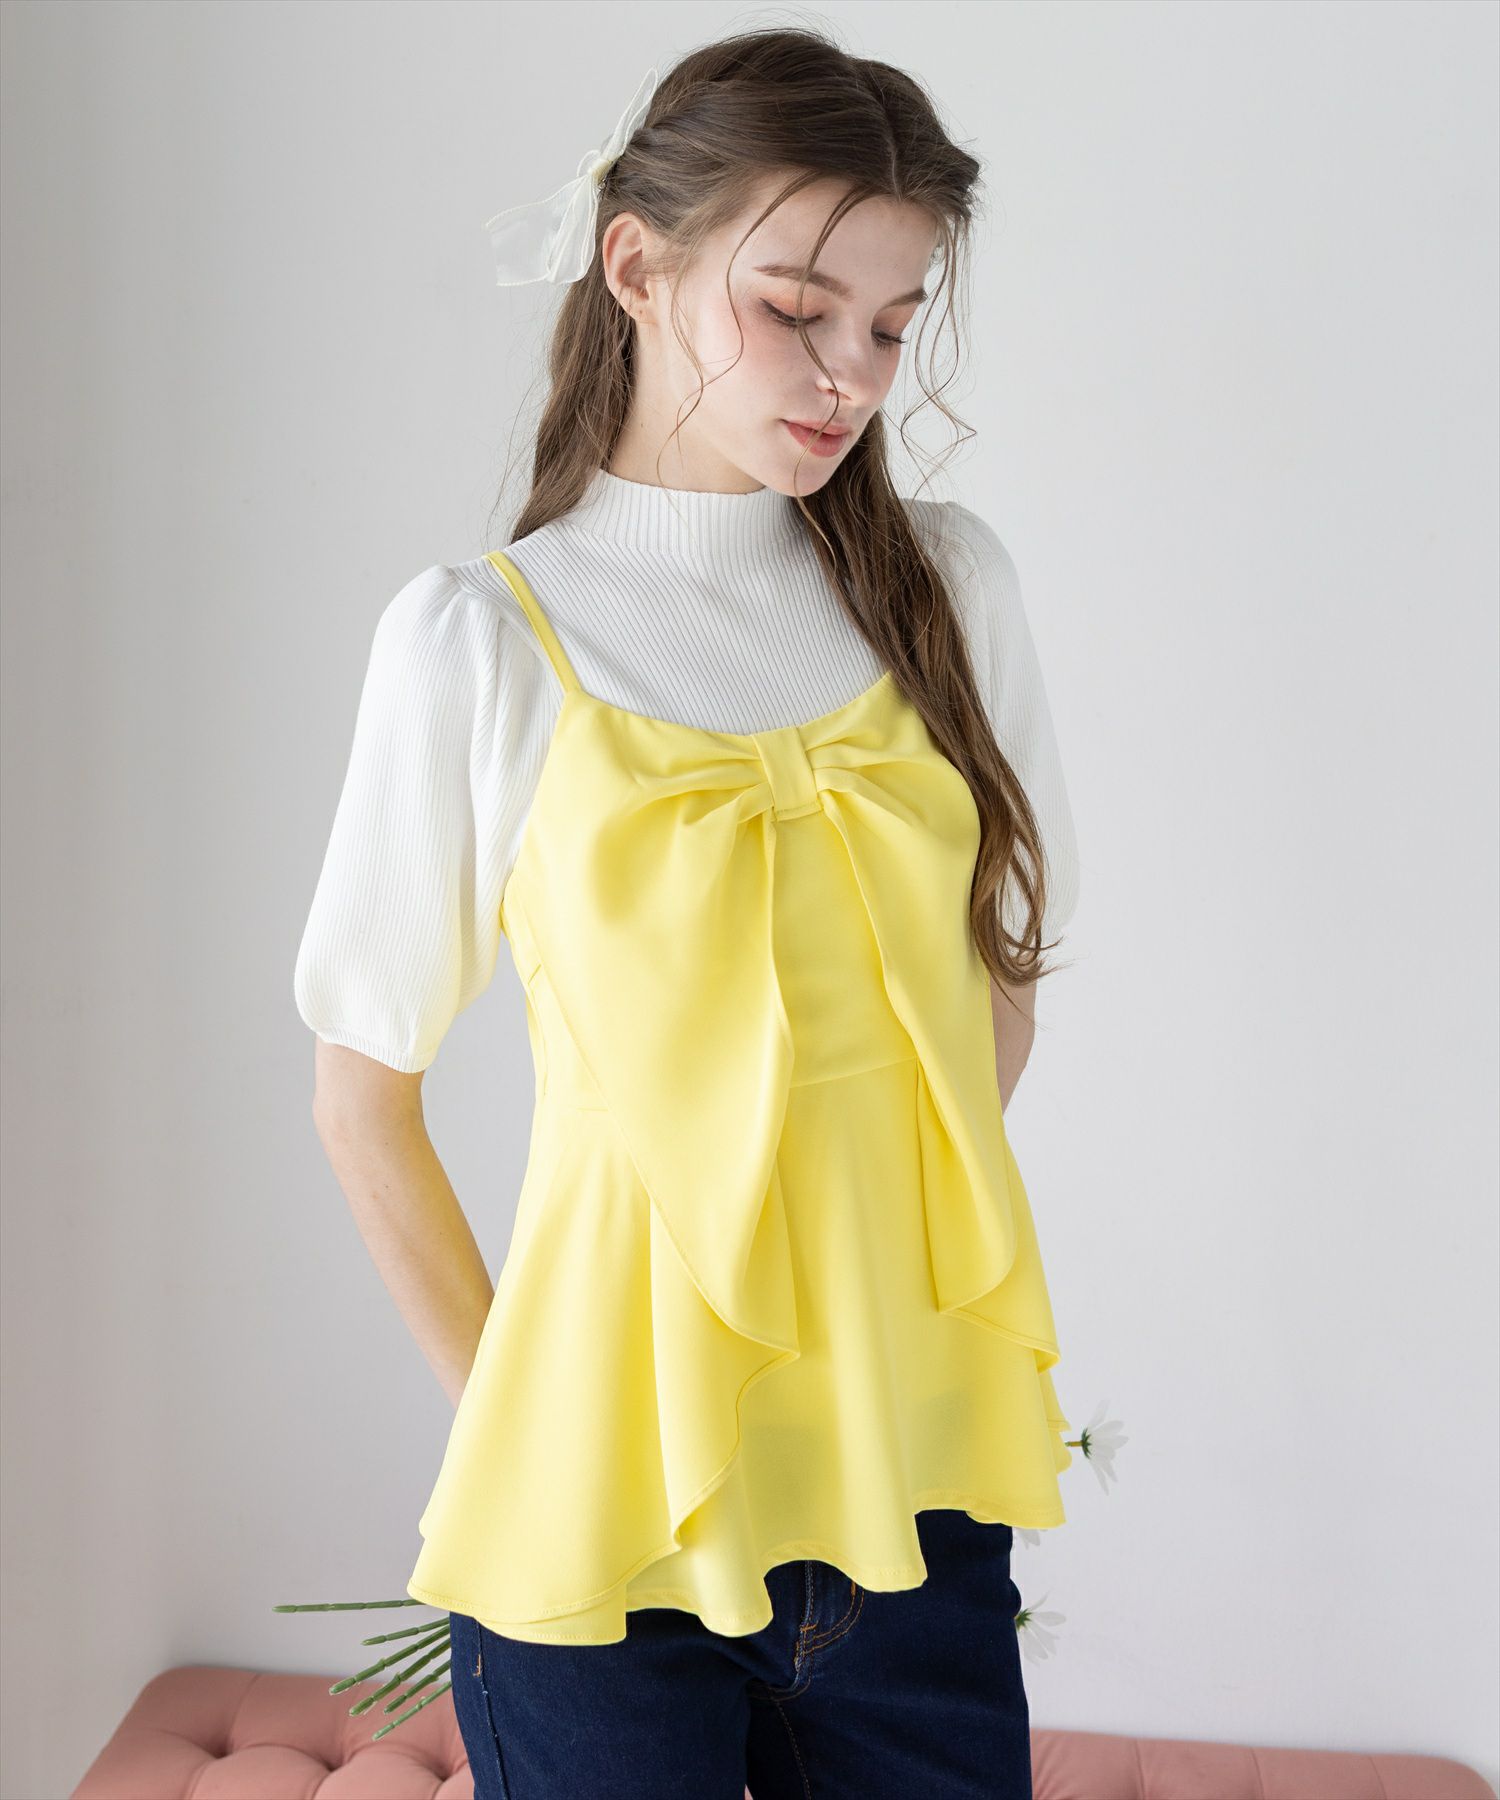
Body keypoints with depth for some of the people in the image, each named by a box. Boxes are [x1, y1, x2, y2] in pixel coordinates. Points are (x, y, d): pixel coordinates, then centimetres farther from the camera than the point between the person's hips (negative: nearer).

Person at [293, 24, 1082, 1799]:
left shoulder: (944, 584, 2)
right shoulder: (482, 637, -7)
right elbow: (362, 1092, -1)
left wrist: (879, 1270, 7)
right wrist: (498, 1404, -1)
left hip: (916, 1463, 3)